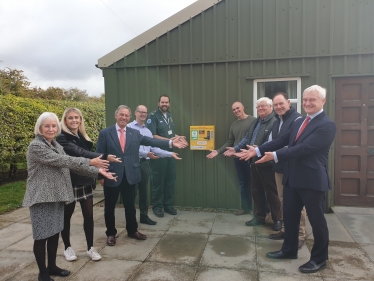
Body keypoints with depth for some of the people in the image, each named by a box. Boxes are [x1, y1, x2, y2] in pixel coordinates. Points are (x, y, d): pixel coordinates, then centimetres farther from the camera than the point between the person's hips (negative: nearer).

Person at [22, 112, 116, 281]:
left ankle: (52, 266, 32)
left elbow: (68, 164, 7)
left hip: (56, 195, 7)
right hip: (42, 197, -7)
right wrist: (90, 162, -24)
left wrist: (97, 171, 0)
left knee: (55, 232, 15)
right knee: (42, 236, 3)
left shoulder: (56, 145, 11)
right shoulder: (36, 146, -14)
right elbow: (61, 160, -23)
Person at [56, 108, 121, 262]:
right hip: (69, 182, -5)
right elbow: (79, 153, -28)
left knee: (89, 215, 6)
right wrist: (105, 157, -38)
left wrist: (93, 176, 12)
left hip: (85, 181, 5)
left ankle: (90, 248, 20)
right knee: (66, 216, 11)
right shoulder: (62, 138, -14)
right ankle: (67, 247, 29)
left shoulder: (83, 136, 8)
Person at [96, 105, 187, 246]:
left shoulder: (135, 133, 5)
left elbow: (151, 141, -3)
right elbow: (100, 155, -4)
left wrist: (170, 143, -13)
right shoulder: (105, 133, -4)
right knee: (110, 207, 11)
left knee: (130, 205, 16)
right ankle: (111, 233, 30)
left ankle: (132, 230, 35)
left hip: (130, 175, 3)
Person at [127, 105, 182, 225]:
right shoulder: (129, 127, -6)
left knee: (143, 191, 14)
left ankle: (144, 216, 24)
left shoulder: (148, 131, 15)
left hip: (145, 163, 6)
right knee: (132, 191, 3)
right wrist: (146, 153, -26)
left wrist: (170, 154, 2)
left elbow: (154, 148, 10)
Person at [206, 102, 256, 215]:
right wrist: (218, 151, 4)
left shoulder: (253, 120, -9)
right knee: (243, 183, 15)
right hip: (238, 158, 6)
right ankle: (246, 207, 29)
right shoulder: (234, 124, 12)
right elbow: (229, 142, 14)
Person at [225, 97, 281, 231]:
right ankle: (259, 217, 29)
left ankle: (277, 220, 19)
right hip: (254, 162, 9)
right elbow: (247, 138, 18)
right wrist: (235, 149, 9)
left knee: (272, 192, 4)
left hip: (267, 163, -8)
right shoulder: (256, 122, 17)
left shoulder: (274, 122, -14)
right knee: (256, 191, 15)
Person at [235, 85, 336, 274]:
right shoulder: (299, 122, 13)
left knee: (316, 220, 8)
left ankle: (319, 258, 27)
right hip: (292, 178, 8)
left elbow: (304, 148, -24)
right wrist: (257, 150, -1)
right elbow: (282, 140, 8)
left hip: (312, 180, -8)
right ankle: (289, 250, 36)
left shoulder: (327, 125, -14)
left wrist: (275, 156, -26)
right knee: (289, 216, 17)